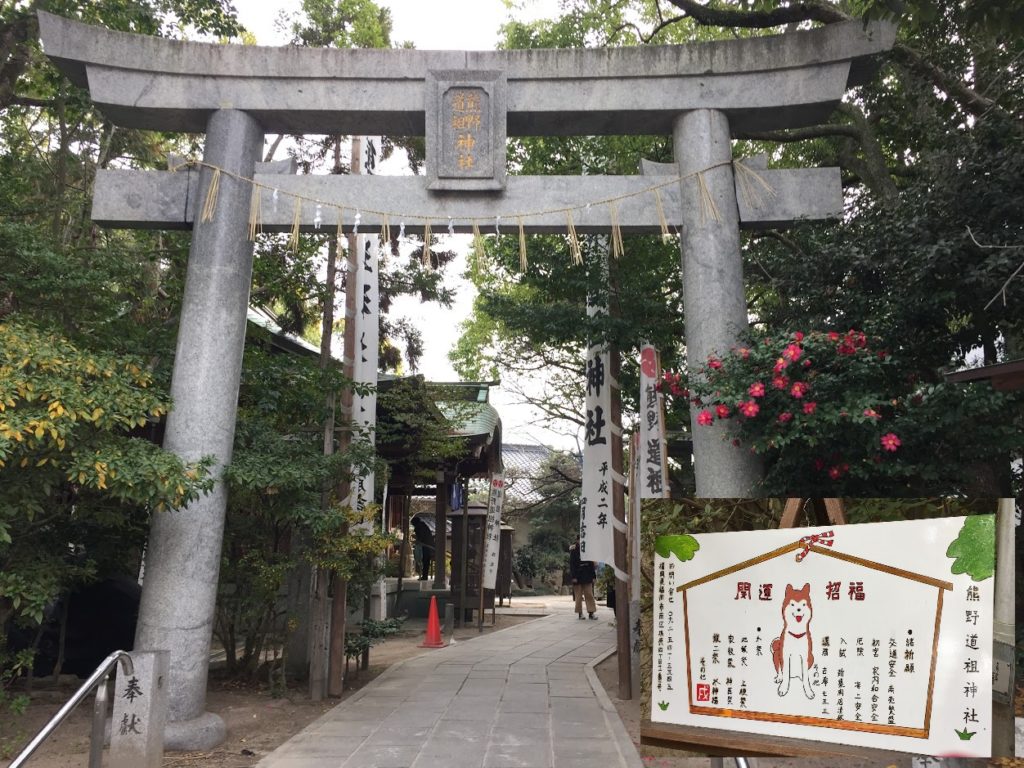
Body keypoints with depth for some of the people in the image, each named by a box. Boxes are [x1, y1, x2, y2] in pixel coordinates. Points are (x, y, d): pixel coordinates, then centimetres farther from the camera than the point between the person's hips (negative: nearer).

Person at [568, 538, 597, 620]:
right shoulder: (573, 551, -3)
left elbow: (591, 564, 10)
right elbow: (572, 565, -6)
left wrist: (593, 576, 6)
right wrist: (573, 577, -13)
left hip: (587, 576, 3)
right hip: (578, 576, -3)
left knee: (589, 595, -1)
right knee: (579, 596, 2)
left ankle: (591, 613, 0)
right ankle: (580, 613, 9)